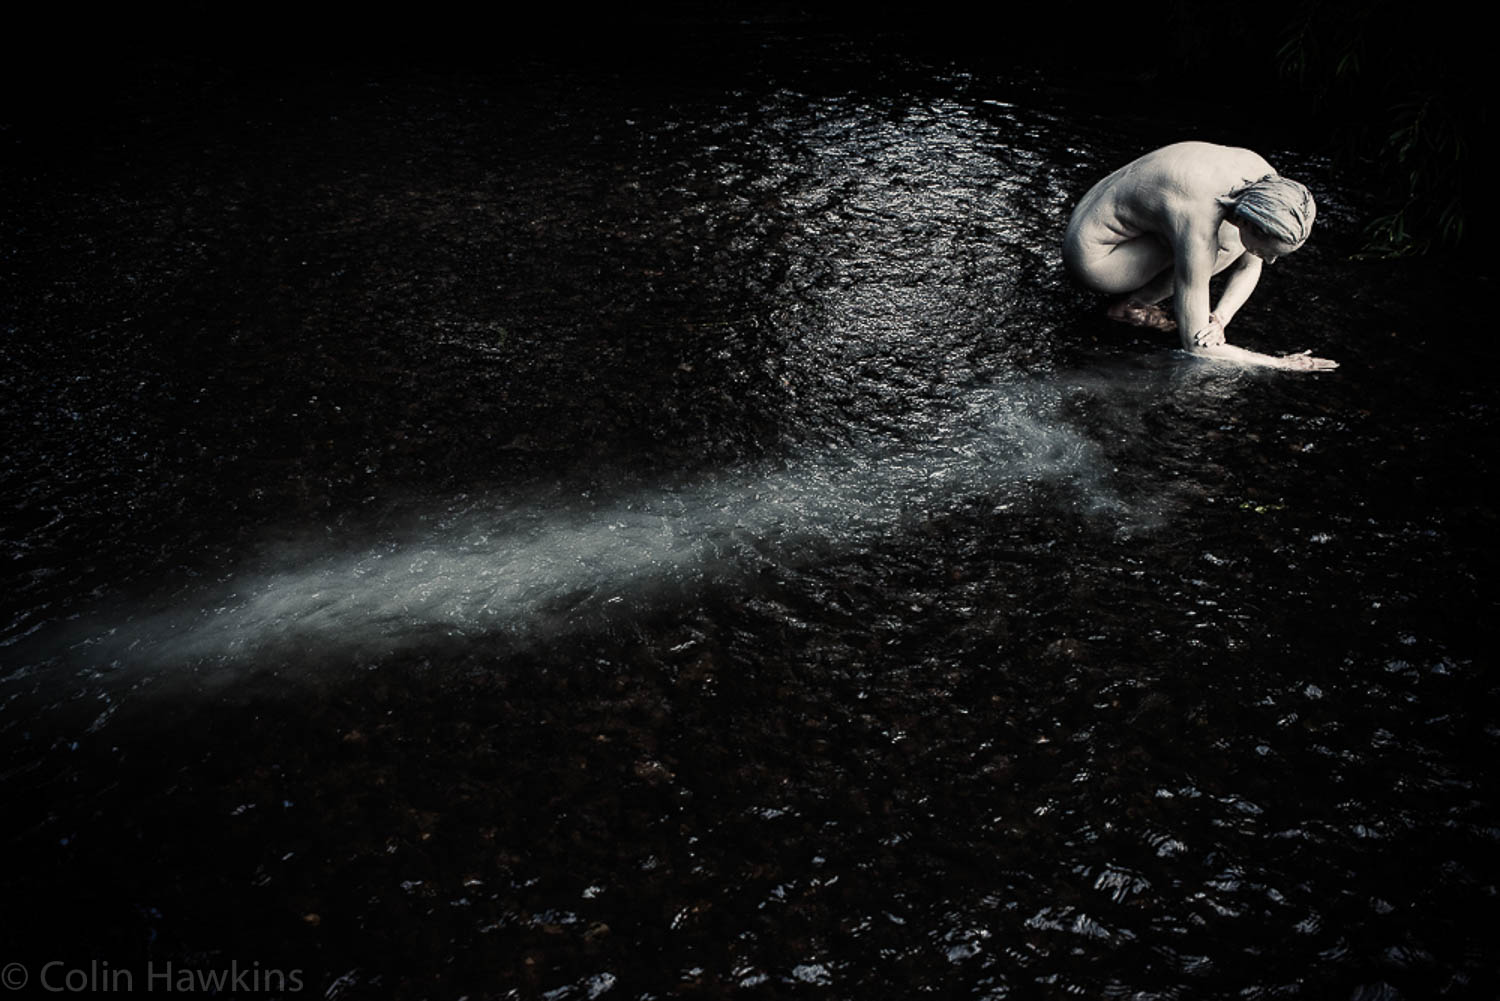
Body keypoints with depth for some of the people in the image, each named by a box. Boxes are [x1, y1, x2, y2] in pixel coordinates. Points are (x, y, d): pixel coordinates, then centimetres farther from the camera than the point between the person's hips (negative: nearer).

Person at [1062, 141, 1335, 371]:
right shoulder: (1199, 232, -35)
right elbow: (1195, 345, -28)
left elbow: (1249, 266, 3)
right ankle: (1132, 304, -4)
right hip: (1093, 259, -8)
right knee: (1227, 241, -19)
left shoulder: (1265, 180, -14)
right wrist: (1279, 364, -24)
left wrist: (1219, 318, -14)